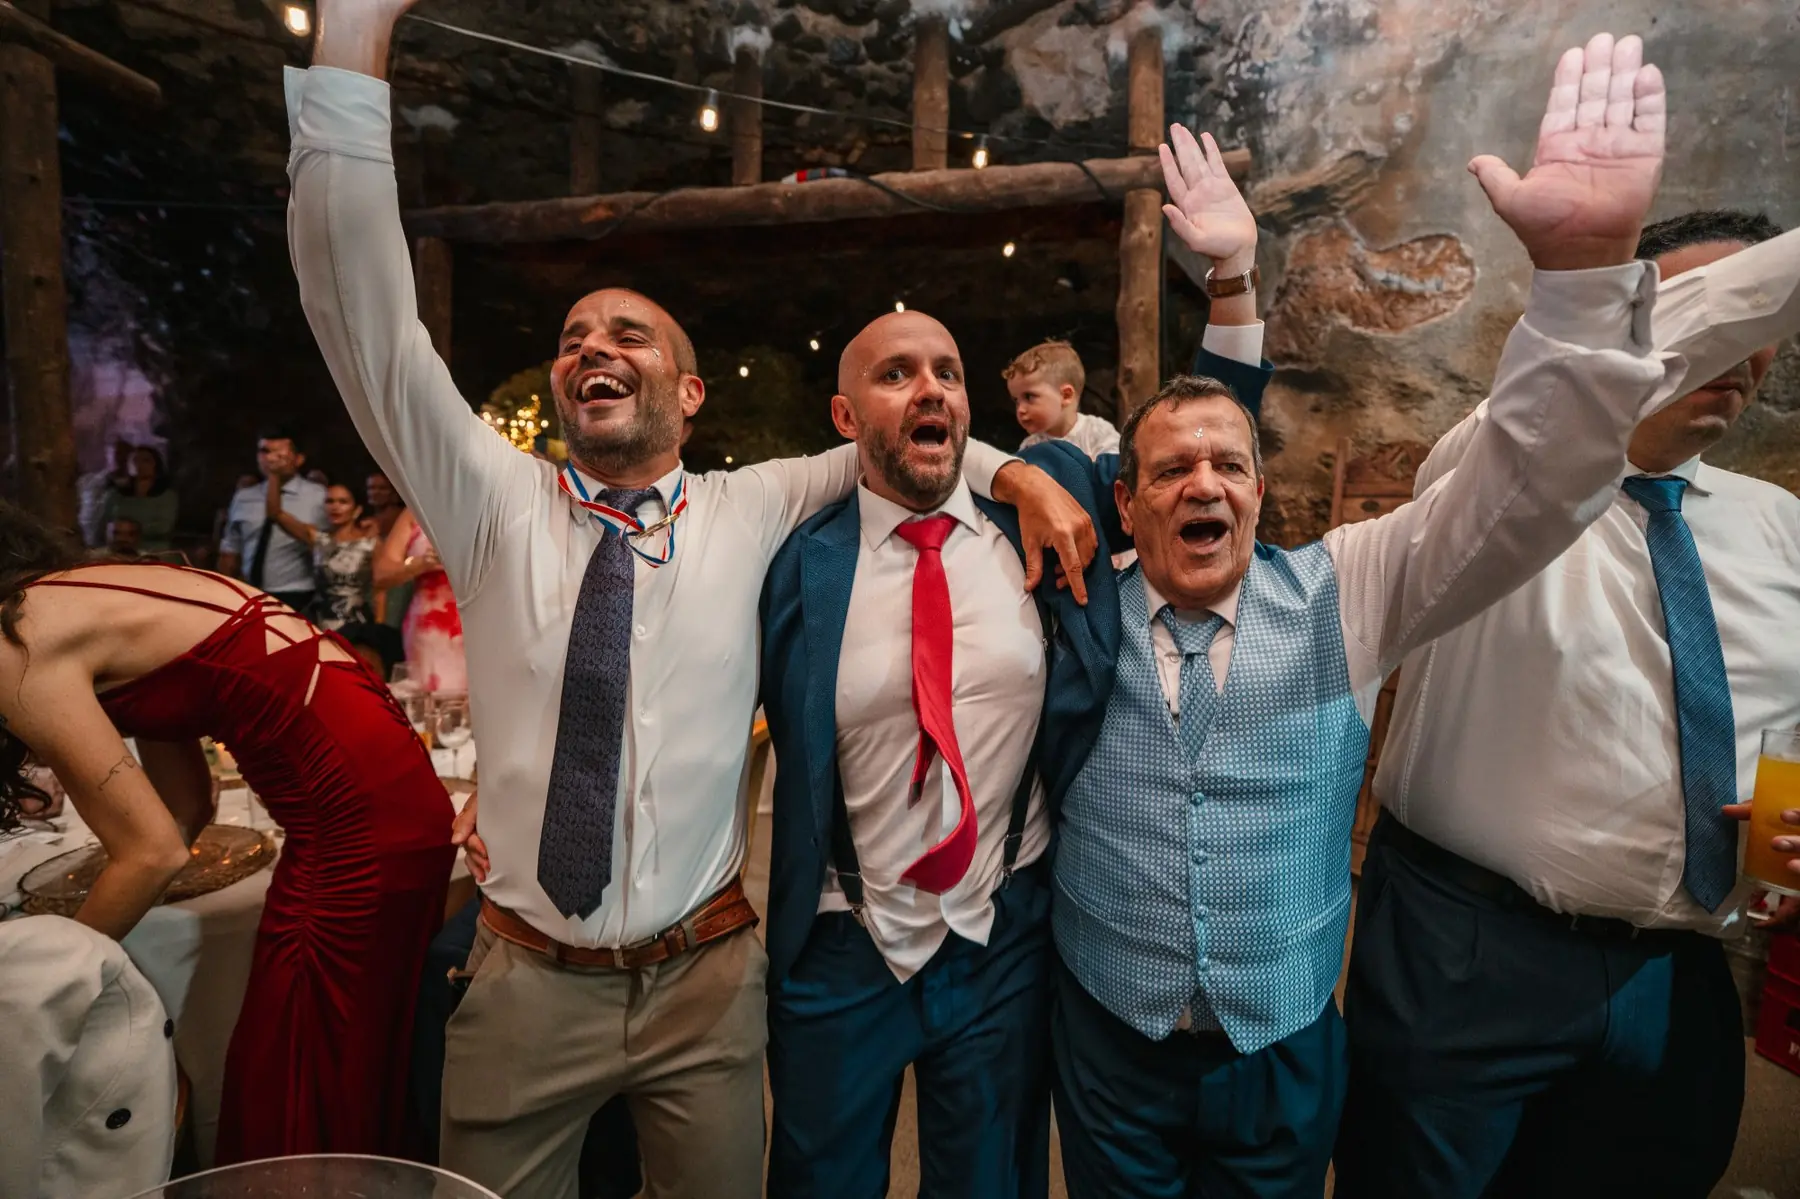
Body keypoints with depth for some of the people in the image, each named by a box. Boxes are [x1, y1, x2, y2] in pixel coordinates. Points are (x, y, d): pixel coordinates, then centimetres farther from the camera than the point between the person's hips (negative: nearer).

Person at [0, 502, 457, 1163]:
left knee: (292, 1099, 10)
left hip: (359, 816, -9)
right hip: (384, 787, 9)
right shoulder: (98, 596, 18)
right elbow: (187, 810, 17)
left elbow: (154, 852, -9)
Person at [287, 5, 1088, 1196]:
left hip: (706, 977, 1)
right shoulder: (494, 504, -4)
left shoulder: (751, 512, -2)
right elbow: (366, 317, -13)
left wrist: (1016, 473, -10)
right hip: (527, 980, 0)